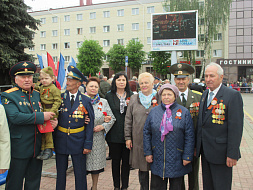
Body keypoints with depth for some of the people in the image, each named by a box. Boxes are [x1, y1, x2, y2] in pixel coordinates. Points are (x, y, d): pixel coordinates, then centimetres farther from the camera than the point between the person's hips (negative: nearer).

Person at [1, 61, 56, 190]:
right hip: (18, 149, -5)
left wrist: (53, 121, -1)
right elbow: (15, 117, -23)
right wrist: (41, 116, -22)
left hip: (37, 147, 6)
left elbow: (47, 112, 22)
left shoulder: (38, 94, 11)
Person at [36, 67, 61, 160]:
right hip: (42, 112, 7)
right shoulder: (41, 88, 14)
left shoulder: (54, 89, -9)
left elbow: (57, 101, -12)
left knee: (48, 130, -6)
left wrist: (52, 111, -20)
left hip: (51, 112, -7)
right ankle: (42, 149, 18)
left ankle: (49, 149, 6)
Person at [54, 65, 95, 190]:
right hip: (61, 141, 2)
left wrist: (88, 145, -7)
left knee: (80, 174, 9)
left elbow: (90, 124, -3)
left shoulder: (86, 101, -4)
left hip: (78, 142, -1)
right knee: (60, 173, 15)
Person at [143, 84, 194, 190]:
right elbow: (146, 132, 7)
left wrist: (187, 156, -7)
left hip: (176, 160, -1)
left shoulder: (184, 112, -2)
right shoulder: (154, 111, 4)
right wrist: (148, 152, 2)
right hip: (157, 159, 2)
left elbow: (189, 136, -3)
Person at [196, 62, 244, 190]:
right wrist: (197, 145, 13)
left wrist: (232, 154, -18)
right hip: (205, 151, 7)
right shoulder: (205, 94, 10)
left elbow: (236, 126, -16)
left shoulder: (233, 95, -13)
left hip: (220, 152, -7)